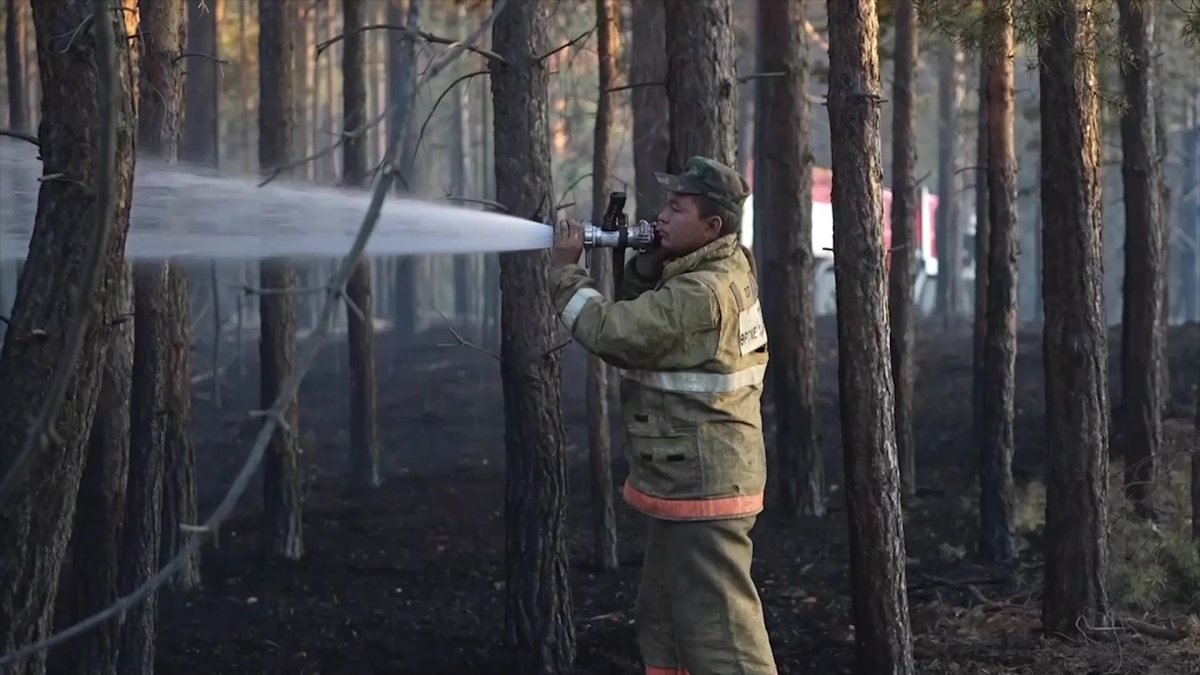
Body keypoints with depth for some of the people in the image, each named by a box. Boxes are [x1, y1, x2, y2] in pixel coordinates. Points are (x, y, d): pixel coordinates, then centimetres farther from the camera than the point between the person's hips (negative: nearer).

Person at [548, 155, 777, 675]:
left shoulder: (703, 293, -23)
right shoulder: (722, 268, 8)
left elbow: (609, 330, -21)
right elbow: (637, 319, 15)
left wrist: (565, 268, -7)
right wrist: (645, 268, -4)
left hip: (704, 491, -11)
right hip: (684, 483, 11)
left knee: (720, 632, -10)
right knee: (662, 621, 20)